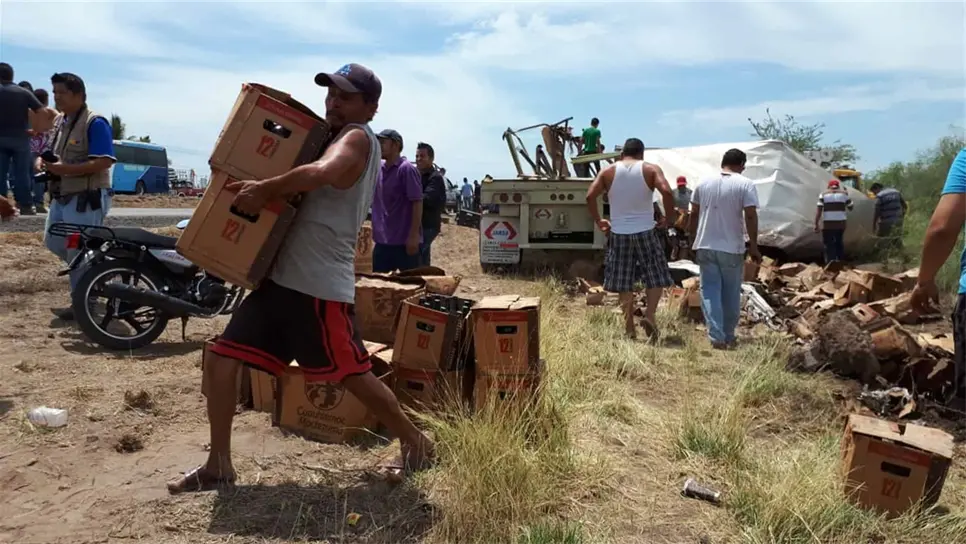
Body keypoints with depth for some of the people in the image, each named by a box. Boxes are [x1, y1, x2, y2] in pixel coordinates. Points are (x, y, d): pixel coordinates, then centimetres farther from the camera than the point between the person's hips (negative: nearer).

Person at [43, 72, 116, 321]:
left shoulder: (95, 123, -15)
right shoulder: (63, 122, 14)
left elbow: (104, 161, -24)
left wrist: (65, 169, -27)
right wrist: (48, 164, -1)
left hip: (87, 198, -10)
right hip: (62, 196, 10)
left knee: (78, 251, -4)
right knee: (53, 241, 15)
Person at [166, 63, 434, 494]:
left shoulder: (358, 139, -9)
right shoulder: (334, 139, 22)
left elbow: (321, 173, -32)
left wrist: (264, 189, -24)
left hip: (320, 285, -9)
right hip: (281, 277, 10)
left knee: (354, 377, 1)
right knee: (220, 359, 6)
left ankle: (416, 443, 24)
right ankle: (219, 465, 18)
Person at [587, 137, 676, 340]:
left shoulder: (608, 171, 6)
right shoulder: (651, 169, 0)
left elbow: (590, 196, -5)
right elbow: (666, 192, -16)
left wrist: (598, 221, 5)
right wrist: (670, 218, -3)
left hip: (619, 234, 2)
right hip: (645, 232, -2)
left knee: (624, 283, 8)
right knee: (656, 277, 12)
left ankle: (629, 328, 9)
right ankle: (650, 314, -7)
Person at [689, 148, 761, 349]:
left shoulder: (704, 183, 6)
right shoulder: (746, 184, -6)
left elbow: (694, 214, 10)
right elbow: (751, 216, -12)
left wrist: (695, 240, 20)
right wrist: (753, 245, -5)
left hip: (705, 247, 3)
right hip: (732, 248, -2)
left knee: (710, 292, 4)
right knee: (731, 294, 11)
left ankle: (717, 337, -5)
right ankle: (728, 336, 21)